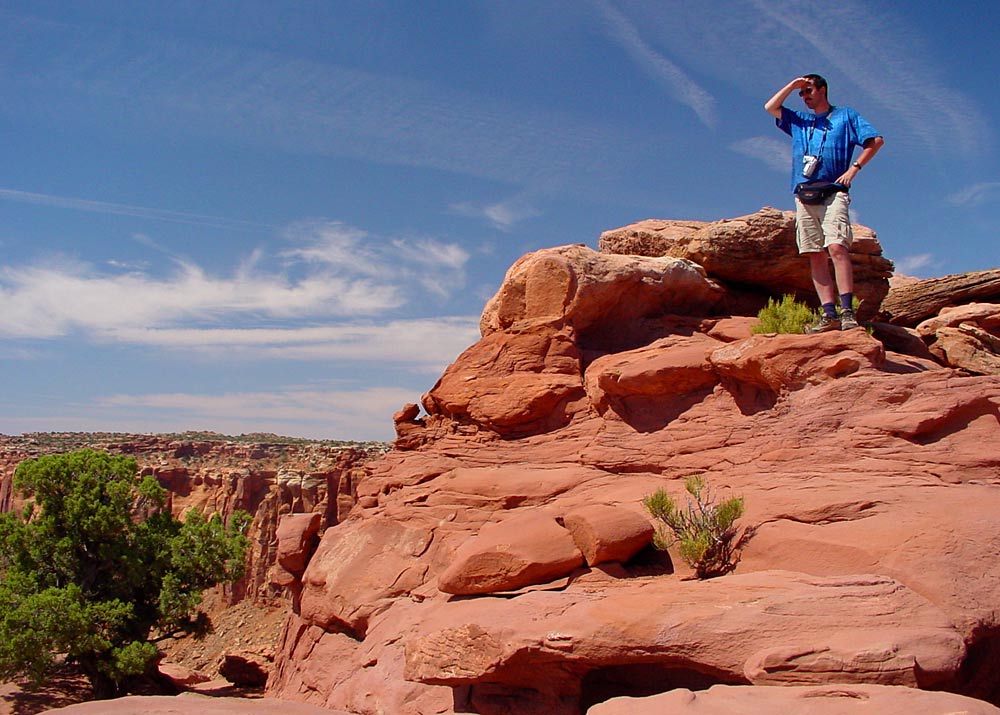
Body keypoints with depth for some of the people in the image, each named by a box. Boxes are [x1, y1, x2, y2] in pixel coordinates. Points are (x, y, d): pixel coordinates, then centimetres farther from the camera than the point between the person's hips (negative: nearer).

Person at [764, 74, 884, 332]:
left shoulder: (845, 115, 15)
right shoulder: (798, 120, 27)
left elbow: (876, 140, 8)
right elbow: (770, 108, 20)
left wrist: (854, 168, -2)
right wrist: (792, 85, 16)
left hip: (832, 192, -4)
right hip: (804, 196, 5)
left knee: (837, 248, -20)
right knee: (816, 256, -4)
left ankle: (847, 311, -24)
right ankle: (829, 314, -6)